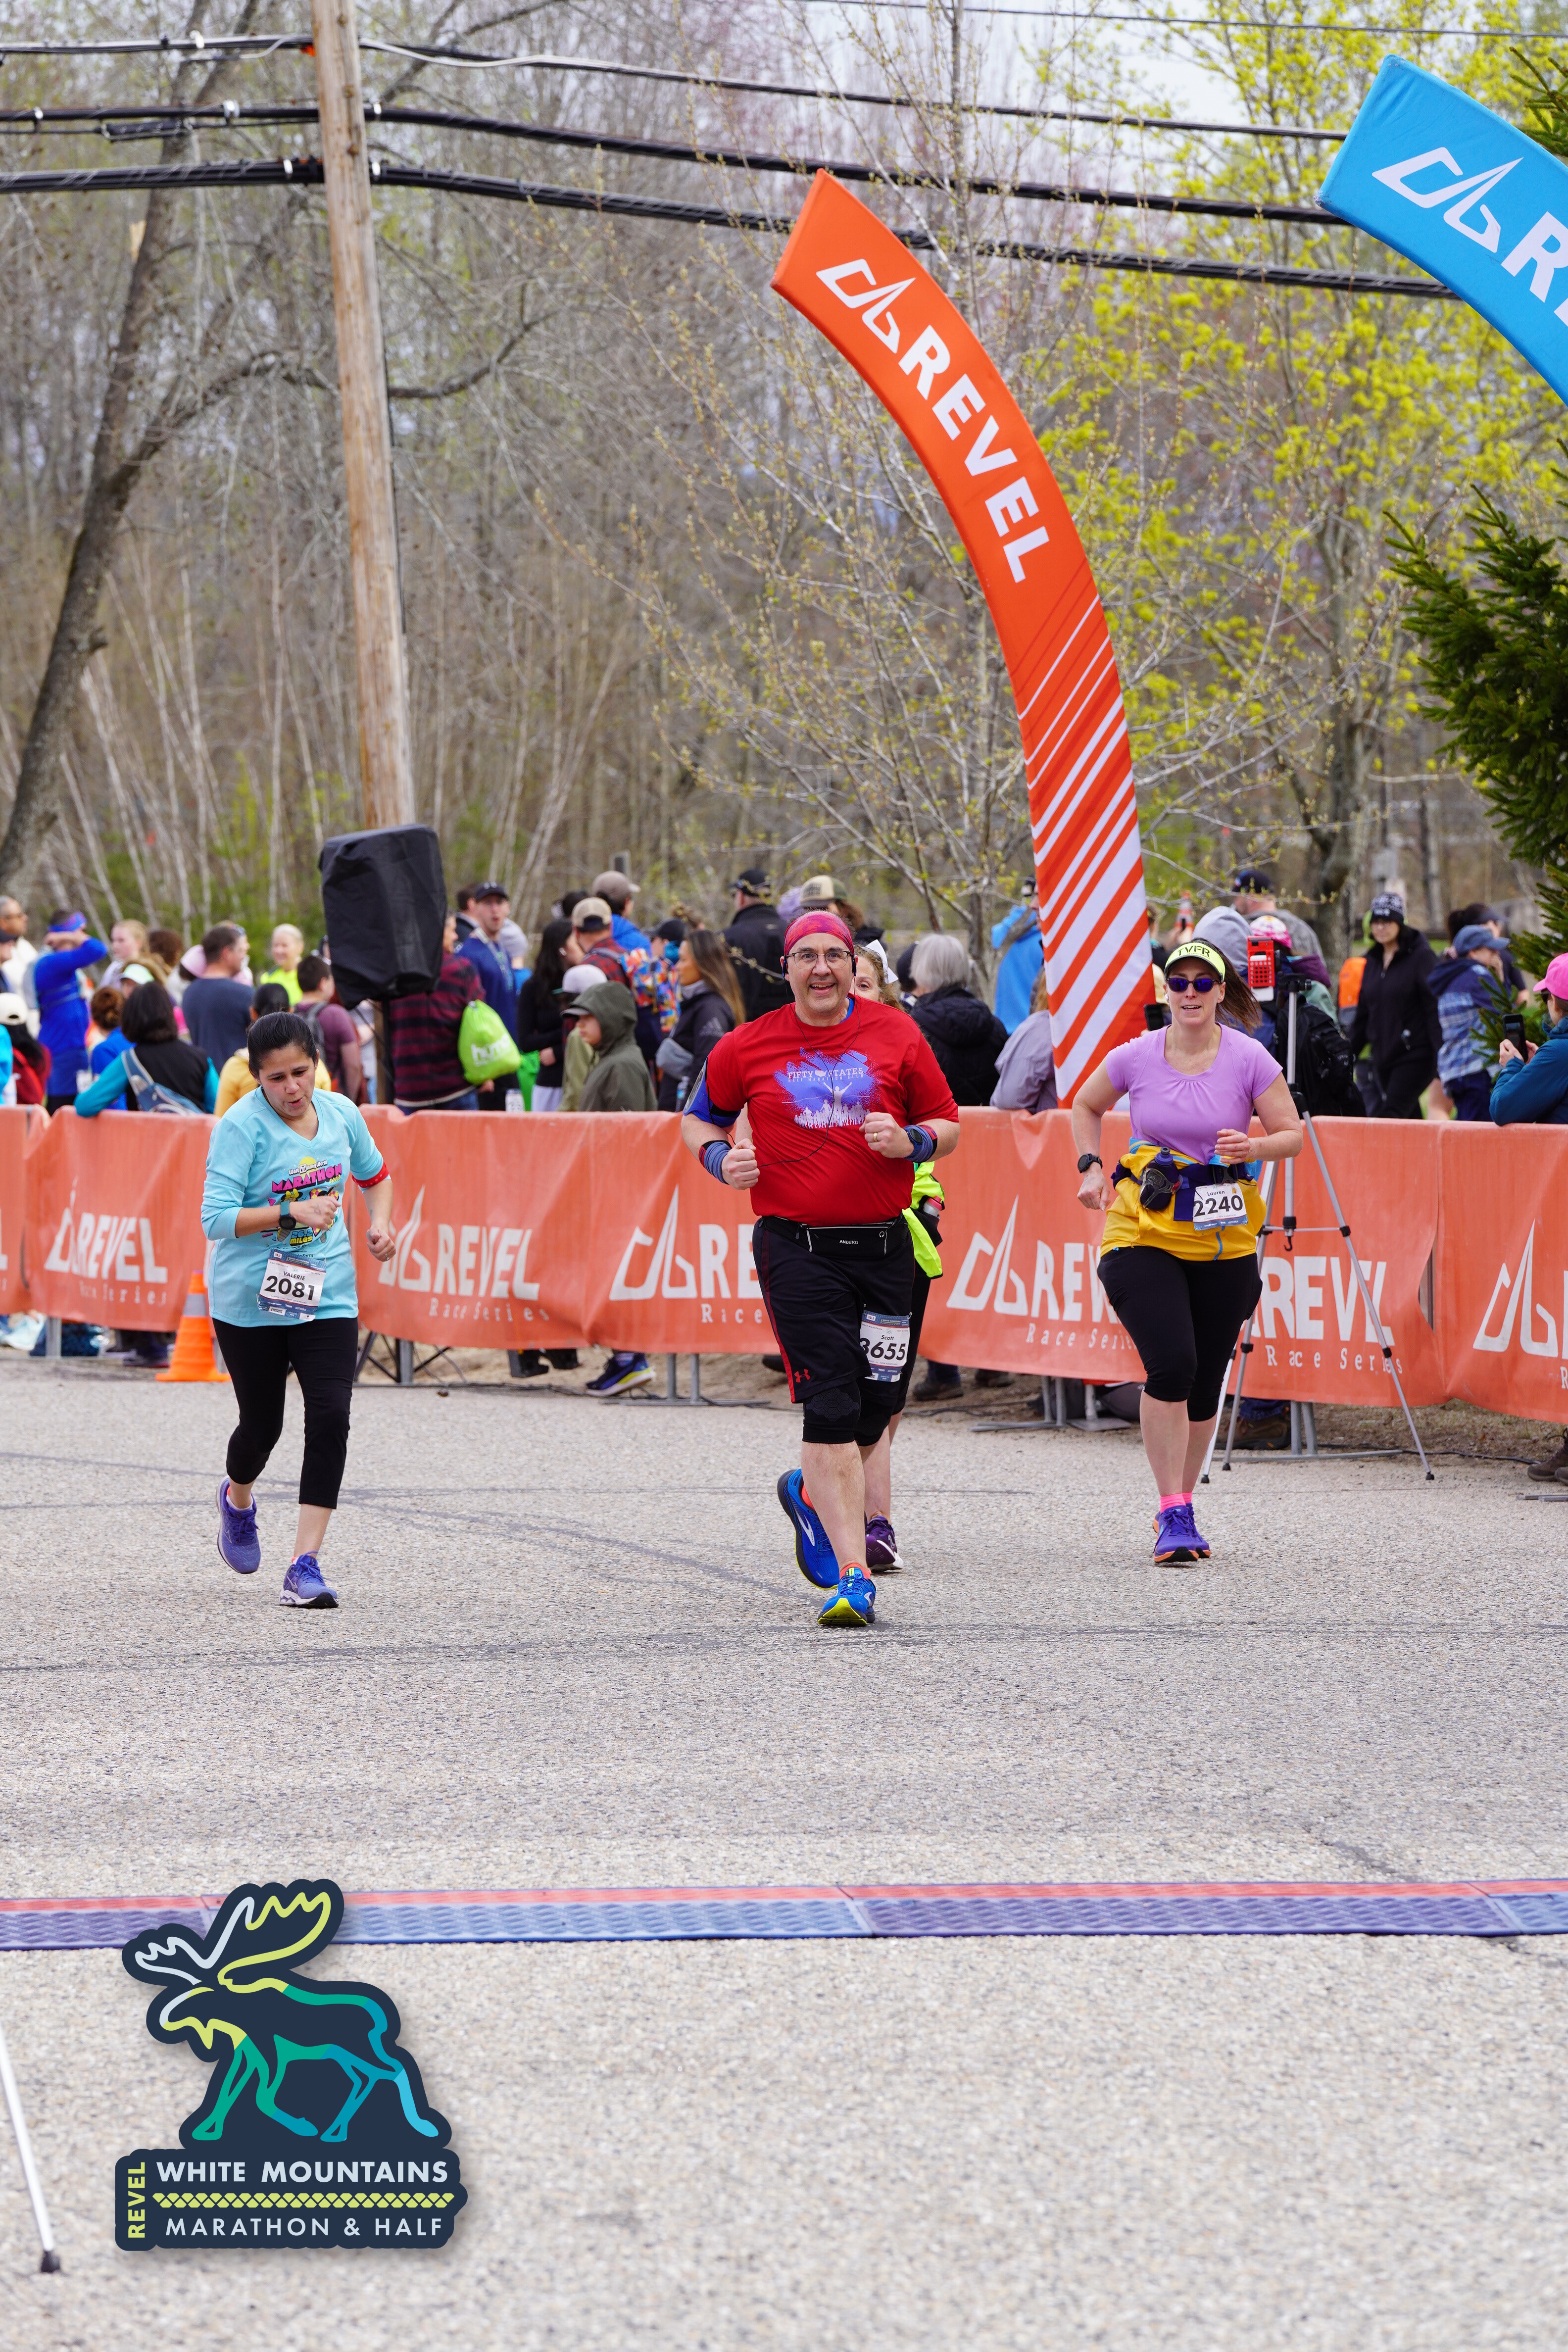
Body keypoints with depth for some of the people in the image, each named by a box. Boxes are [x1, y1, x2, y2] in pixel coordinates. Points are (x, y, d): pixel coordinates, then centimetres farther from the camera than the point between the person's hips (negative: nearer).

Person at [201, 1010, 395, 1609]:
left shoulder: (341, 1114, 1)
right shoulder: (240, 1127, -15)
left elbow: (375, 1175, 22)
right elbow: (216, 1218, -21)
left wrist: (379, 1222, 3)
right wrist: (293, 1213, -29)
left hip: (327, 1296, 3)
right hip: (250, 1300, -3)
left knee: (330, 1418, -13)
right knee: (262, 1424, 9)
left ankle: (305, 1568, -13)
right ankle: (237, 1500, 46)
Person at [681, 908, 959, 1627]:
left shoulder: (896, 1035, 5)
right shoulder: (749, 1047, 4)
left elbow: (947, 1126, 11)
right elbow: (699, 1118, 18)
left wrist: (910, 1142, -10)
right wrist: (719, 1157, -3)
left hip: (883, 1245, 2)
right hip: (795, 1245, -2)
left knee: (873, 1407, 5)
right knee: (831, 1406, -13)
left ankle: (812, 1492, 39)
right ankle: (852, 1575, -14)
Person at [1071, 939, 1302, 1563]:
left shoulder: (1249, 1060, -4)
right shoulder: (1136, 1058, -2)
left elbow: (1292, 1134, 0)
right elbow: (1086, 1106, 17)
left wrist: (1256, 1147, -21)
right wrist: (1091, 1167, 2)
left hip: (1224, 1240, 1)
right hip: (1144, 1235, -1)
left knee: (1205, 1382, 6)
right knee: (1171, 1365, -18)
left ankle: (1179, 1506, 26)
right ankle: (1173, 1513, -13)